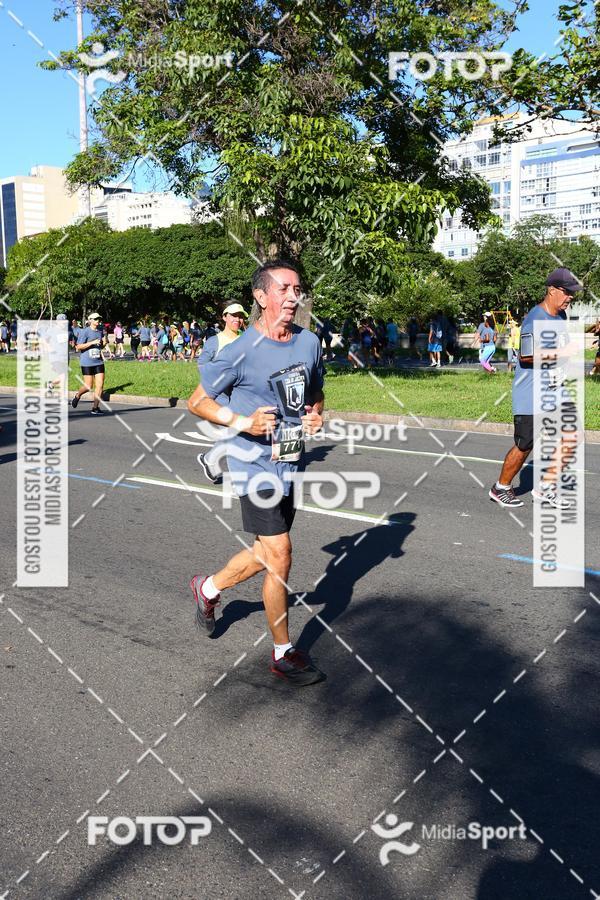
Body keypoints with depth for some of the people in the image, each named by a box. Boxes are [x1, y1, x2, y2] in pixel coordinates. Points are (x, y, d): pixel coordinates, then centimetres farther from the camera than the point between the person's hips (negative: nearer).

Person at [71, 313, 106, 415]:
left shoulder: (100, 331, 10)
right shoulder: (84, 332, -8)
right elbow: (79, 346, -13)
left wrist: (104, 343, 0)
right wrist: (92, 342, -20)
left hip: (99, 362, 5)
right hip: (87, 363, -5)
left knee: (100, 384, -5)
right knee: (88, 386, -1)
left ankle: (95, 407, 1)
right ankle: (77, 396, 30)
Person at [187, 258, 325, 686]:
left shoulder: (310, 342, 3)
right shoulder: (241, 350, -15)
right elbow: (197, 401, -7)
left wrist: (316, 415, -3)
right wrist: (243, 422, -21)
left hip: (290, 463, 7)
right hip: (255, 464, -7)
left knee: (268, 554, 18)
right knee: (280, 557, -6)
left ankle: (209, 588, 44)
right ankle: (284, 653, 13)